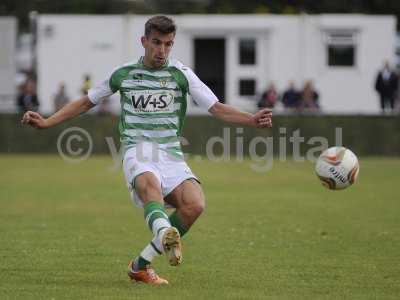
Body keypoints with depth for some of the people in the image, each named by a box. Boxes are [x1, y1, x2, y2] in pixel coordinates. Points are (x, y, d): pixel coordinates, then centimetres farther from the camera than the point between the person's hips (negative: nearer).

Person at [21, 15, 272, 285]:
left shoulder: (182, 74, 8)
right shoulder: (123, 75, 12)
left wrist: (251, 120, -15)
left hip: (171, 154, 1)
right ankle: (165, 234, -71)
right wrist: (45, 122, 17)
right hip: (138, 152, -1)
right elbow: (85, 103, 25)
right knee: (151, 184, -37)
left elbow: (217, 108, 3)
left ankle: (141, 265, -11)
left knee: (195, 204, -25)